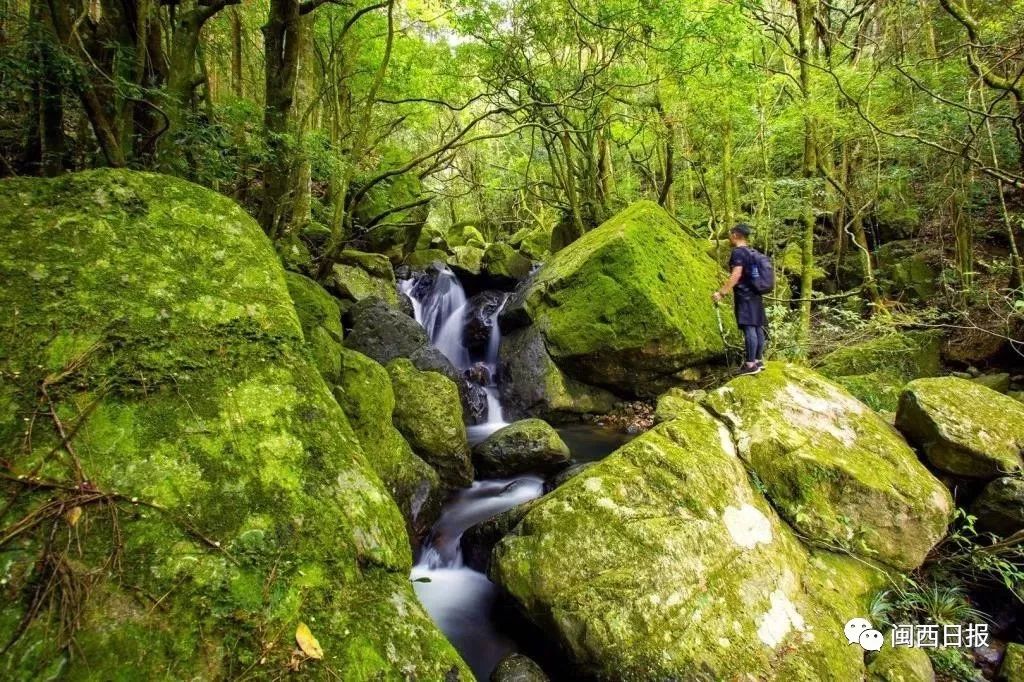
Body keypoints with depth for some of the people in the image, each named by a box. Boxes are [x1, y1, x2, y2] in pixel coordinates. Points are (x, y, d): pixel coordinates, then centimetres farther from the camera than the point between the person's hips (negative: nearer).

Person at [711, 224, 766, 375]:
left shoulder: (738, 252, -12)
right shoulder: (751, 252, 16)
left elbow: (736, 275, -21)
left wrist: (722, 293, -22)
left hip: (745, 296, -10)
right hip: (755, 294, 10)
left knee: (748, 328, -10)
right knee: (757, 327, 11)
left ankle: (751, 364, -11)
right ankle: (759, 360, 19)